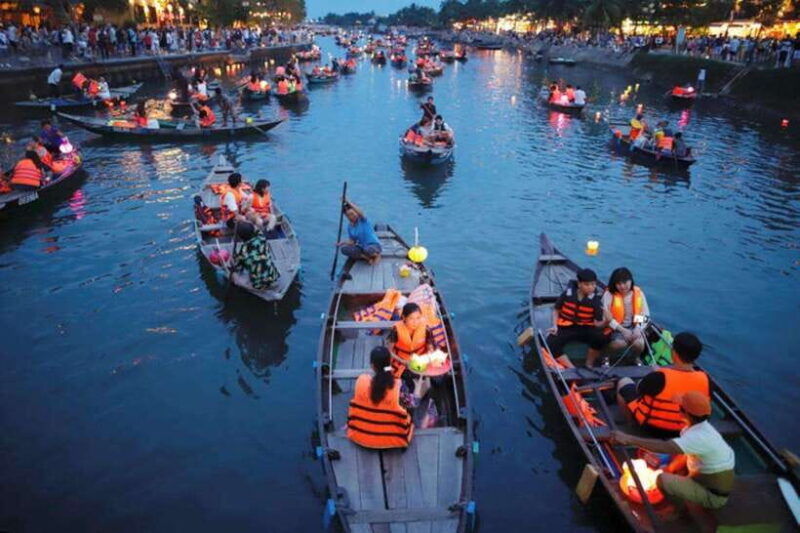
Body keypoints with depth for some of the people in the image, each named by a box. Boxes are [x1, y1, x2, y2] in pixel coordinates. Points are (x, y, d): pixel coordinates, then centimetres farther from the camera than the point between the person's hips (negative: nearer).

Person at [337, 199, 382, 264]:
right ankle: (367, 257, -14)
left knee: (368, 250, -42)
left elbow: (360, 213, -33)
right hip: (361, 247, 5)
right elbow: (352, 242, 5)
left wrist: (348, 202, -30)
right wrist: (343, 242, -15)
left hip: (374, 245, -5)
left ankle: (376, 255, -4)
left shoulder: (362, 220, -9)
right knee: (344, 249, -18)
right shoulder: (349, 227, 5)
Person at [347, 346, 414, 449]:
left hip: (360, 435, 3)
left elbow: (355, 406, -6)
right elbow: (402, 415, -17)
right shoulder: (398, 385, -28)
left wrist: (351, 425, 13)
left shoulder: (361, 380, -22)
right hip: (391, 439, -3)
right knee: (408, 416, 26)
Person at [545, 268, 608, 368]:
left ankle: (589, 366, -8)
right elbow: (556, 310, 6)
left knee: (601, 338, -30)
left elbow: (598, 324, -12)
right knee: (551, 344, -29)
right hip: (565, 327, 0)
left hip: (585, 328, 0)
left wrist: (606, 321, -33)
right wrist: (555, 326, -7)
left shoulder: (595, 299, -10)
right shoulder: (567, 293, -10)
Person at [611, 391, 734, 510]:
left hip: (714, 497, -9)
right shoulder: (701, 427, -1)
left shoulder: (699, 437, -31)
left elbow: (664, 447, -43)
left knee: (662, 480, -20)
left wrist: (629, 439, -44)